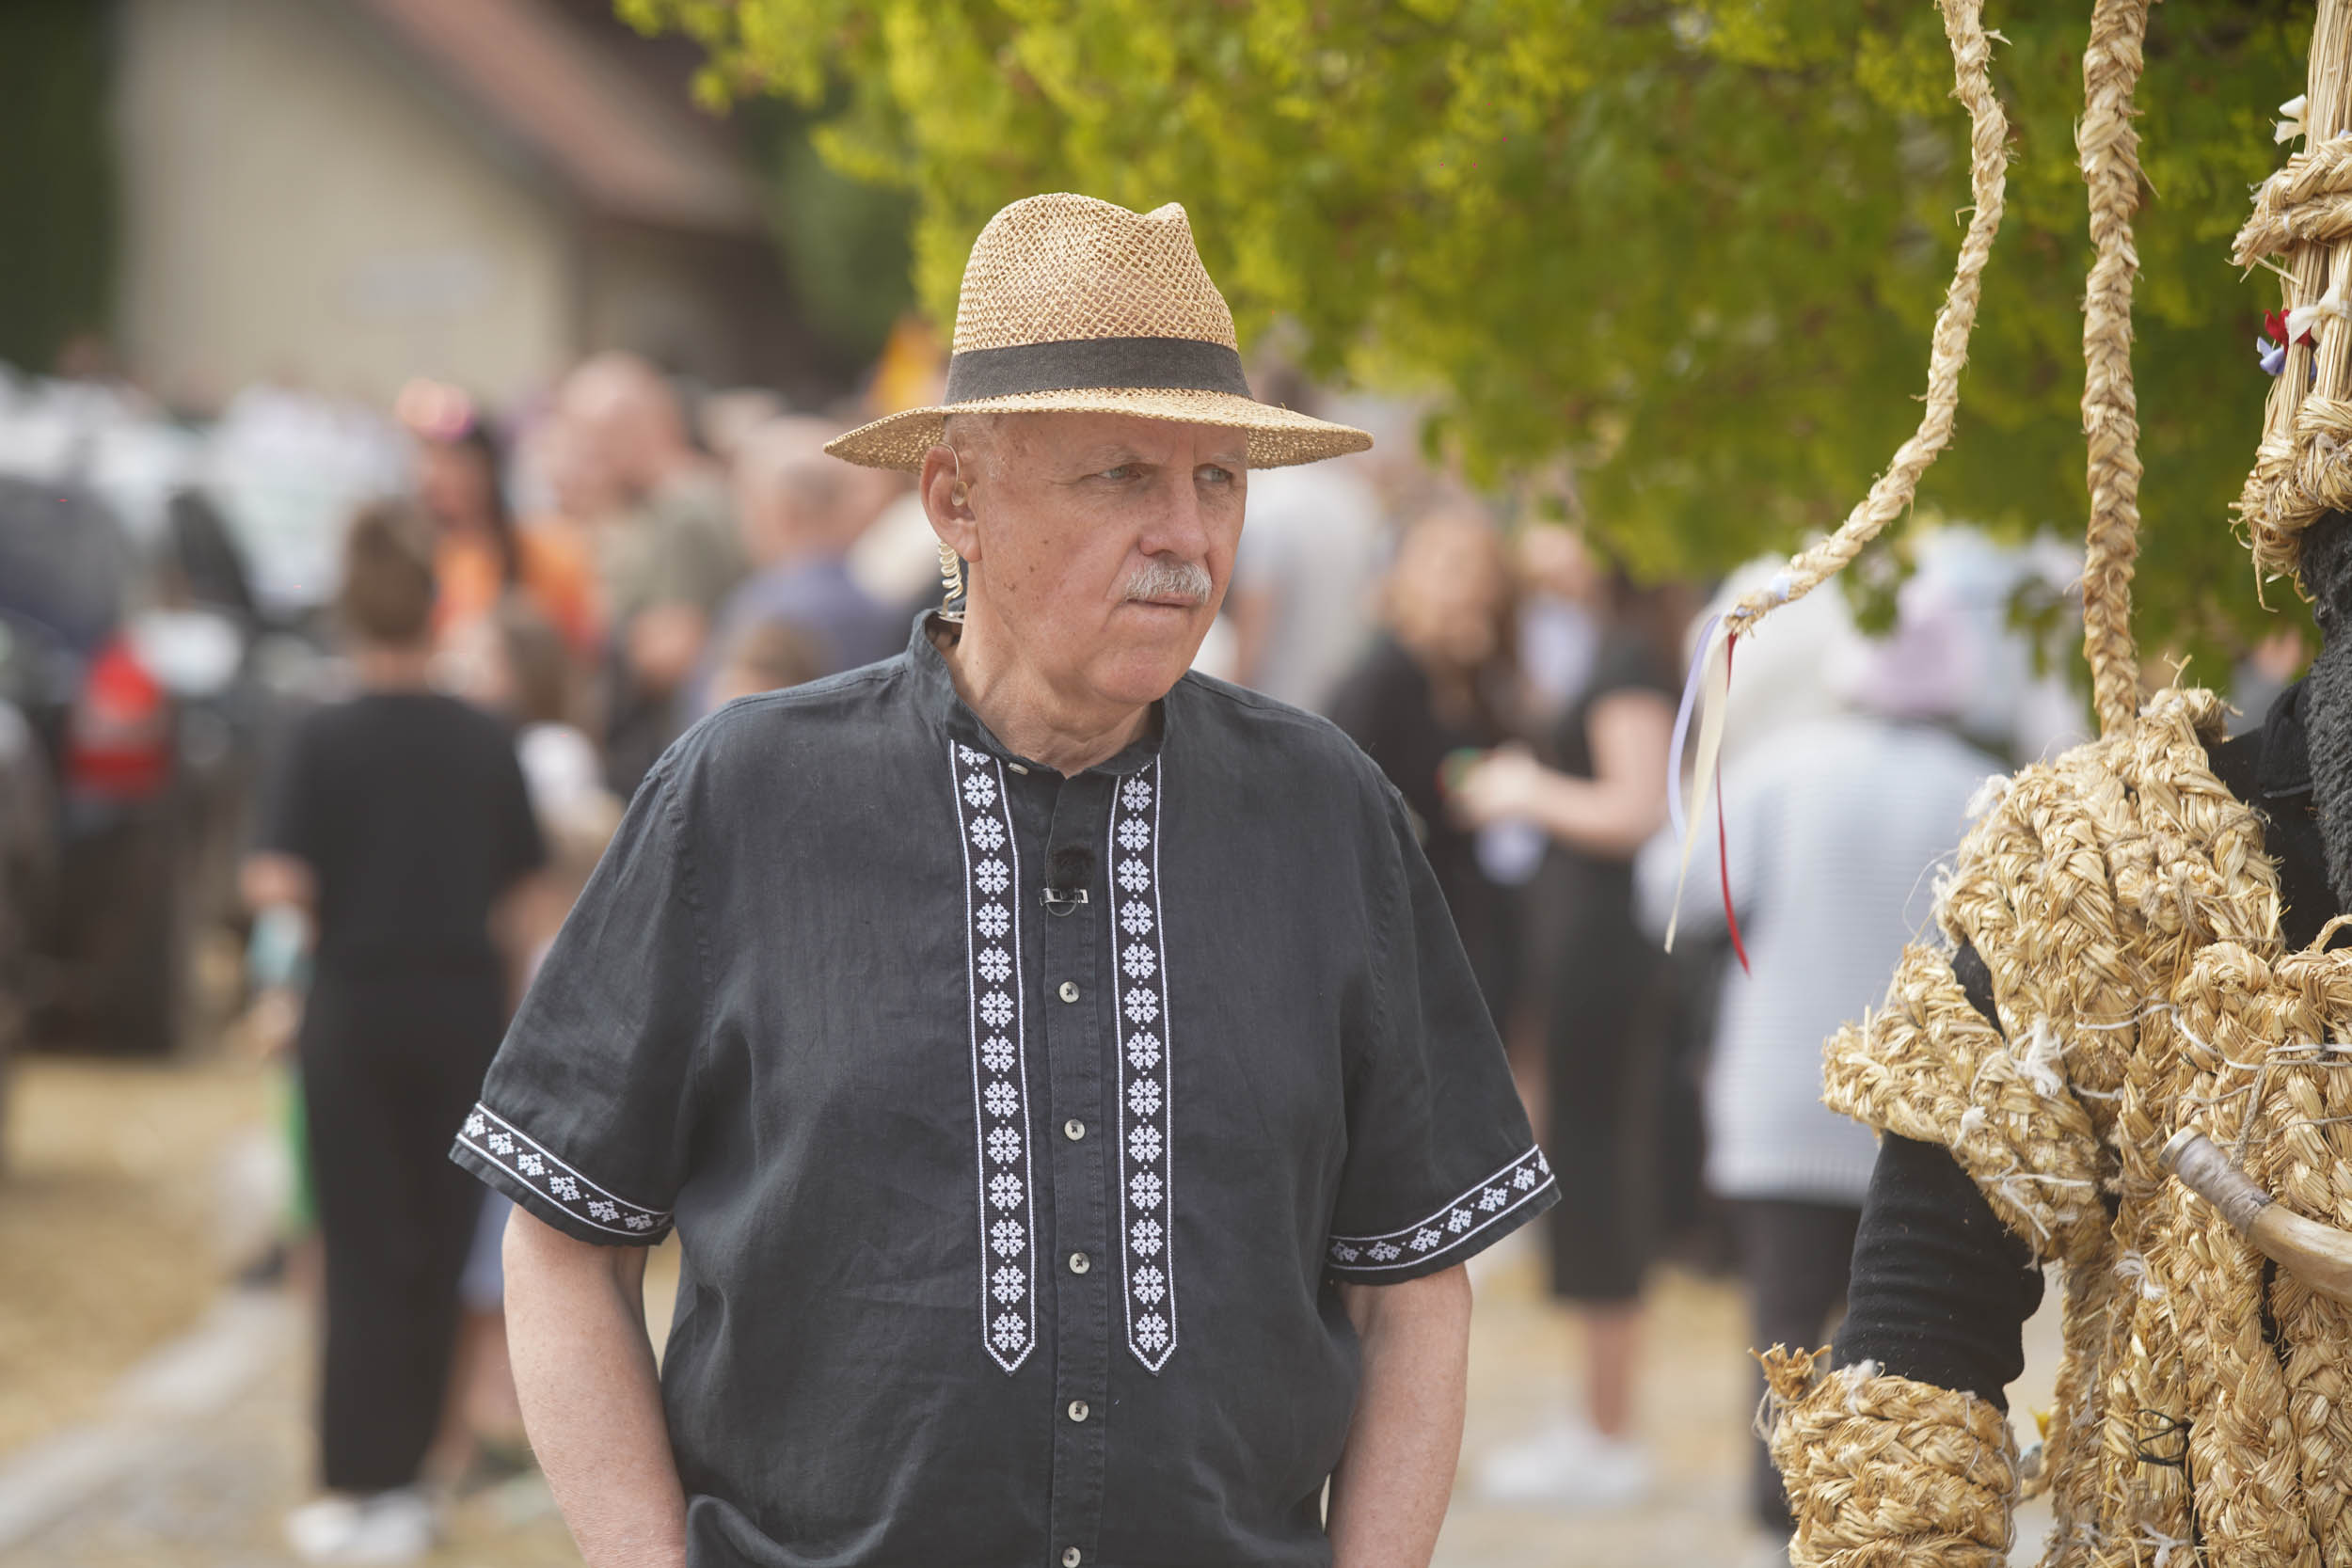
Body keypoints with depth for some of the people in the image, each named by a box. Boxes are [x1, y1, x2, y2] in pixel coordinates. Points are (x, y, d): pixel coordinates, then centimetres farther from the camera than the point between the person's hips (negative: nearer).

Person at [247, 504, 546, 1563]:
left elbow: (282, 885, -17)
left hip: (357, 1009, -2)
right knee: (439, 1250, 10)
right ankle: (402, 1483, 14)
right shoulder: (485, 743, -2)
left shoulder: (325, 742, -11)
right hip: (465, 1008, 2)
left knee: (365, 1252, 3)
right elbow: (520, 889, 3)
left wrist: (300, 899, 4)